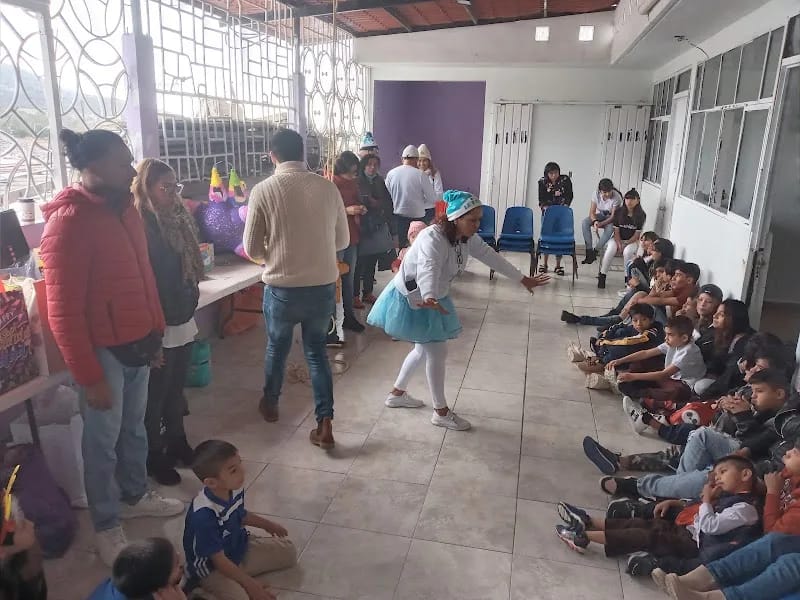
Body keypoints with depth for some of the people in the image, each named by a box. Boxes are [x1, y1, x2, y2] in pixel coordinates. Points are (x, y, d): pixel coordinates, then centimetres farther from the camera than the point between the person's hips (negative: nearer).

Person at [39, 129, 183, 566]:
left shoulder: (124, 208, 6)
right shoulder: (69, 221, -18)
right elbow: (63, 312, -18)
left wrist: (155, 333, 14)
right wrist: (89, 376, -16)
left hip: (137, 344, 7)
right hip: (103, 351, -7)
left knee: (134, 428, 22)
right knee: (103, 442, 10)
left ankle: (136, 496, 43)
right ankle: (106, 527, 28)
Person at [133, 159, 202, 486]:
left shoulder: (179, 220, 8)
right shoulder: (140, 226, -18)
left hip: (182, 321, 8)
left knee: (176, 390, 20)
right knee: (155, 396, 7)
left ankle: (177, 444, 36)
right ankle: (153, 458, 23)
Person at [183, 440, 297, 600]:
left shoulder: (235, 488, -14)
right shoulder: (204, 515, -36)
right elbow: (219, 559, -26)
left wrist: (267, 525, 24)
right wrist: (250, 584, -24)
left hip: (240, 548, 7)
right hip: (212, 568, -7)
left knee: (289, 551, 7)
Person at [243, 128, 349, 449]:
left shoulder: (264, 190, -9)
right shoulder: (328, 187, -1)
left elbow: (252, 249, -4)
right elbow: (343, 241, 8)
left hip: (282, 288, -2)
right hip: (324, 287, 2)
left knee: (277, 347, 22)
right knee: (317, 351, 18)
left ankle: (270, 404, 45)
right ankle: (325, 425, 13)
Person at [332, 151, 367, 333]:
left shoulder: (353, 183, 12)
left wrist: (361, 209, 4)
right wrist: (346, 210, -21)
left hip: (352, 236, 7)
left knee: (349, 278, 13)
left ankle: (348, 315, 22)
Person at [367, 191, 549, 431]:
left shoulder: (468, 238, -5)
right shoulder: (433, 238, -32)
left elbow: (490, 256, 3)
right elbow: (427, 269, -50)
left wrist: (523, 279, 7)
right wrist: (429, 298, -69)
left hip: (433, 297, 9)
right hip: (413, 298, -9)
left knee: (424, 349, 19)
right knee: (437, 351, -5)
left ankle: (397, 393, 37)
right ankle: (441, 412, 10)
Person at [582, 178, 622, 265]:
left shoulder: (617, 197, -27)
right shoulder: (596, 194, -18)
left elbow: (613, 216, -25)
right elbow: (592, 212, -16)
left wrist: (600, 224, -39)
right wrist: (595, 221, -39)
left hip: (611, 218, -3)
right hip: (600, 215, 4)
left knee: (610, 228, -38)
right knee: (585, 222, -25)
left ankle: (595, 252, -29)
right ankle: (589, 251, -26)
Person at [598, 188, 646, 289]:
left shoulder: (641, 215, -9)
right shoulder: (619, 212, -5)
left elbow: (637, 234, -8)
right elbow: (616, 231, -4)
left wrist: (625, 244, -18)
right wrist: (619, 244, -19)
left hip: (632, 241, -1)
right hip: (618, 239, 1)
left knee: (627, 251, -34)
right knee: (610, 249, -31)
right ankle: (602, 275, -22)